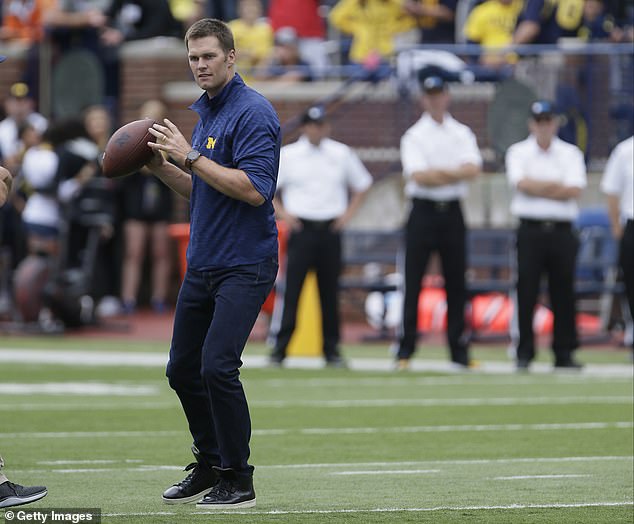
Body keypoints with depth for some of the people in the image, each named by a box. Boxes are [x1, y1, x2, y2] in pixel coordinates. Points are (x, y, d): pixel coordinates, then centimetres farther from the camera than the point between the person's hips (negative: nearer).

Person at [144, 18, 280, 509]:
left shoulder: (253, 112, -13)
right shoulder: (206, 114, 16)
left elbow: (254, 189, -23)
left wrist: (190, 157, -21)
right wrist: (162, 167, 8)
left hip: (244, 266, -10)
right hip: (202, 265, 10)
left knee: (218, 367, -17)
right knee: (183, 369, 12)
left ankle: (238, 481, -8)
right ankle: (210, 467, 26)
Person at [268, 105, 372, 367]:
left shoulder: (341, 154, 7)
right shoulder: (287, 155, 2)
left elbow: (361, 184, 18)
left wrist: (348, 213, 7)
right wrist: (282, 213, -3)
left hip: (331, 230, 2)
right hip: (301, 229, -2)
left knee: (330, 291, 5)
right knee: (291, 289, -8)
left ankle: (331, 350, 11)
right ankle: (279, 348, -6)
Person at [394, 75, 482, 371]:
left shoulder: (462, 134, 10)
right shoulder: (414, 136, 0)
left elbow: (473, 169, -7)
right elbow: (419, 176, -15)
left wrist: (439, 173, -15)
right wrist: (456, 173, -11)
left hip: (452, 213, 3)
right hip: (424, 211, -3)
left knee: (456, 283, 4)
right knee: (413, 283, -4)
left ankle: (459, 352, 8)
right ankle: (405, 352, -2)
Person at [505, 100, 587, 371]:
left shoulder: (571, 154, 9)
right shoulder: (518, 152, 7)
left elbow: (575, 191, -6)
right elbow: (522, 184, -11)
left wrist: (537, 187, -7)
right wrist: (557, 186, -6)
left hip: (562, 231, 1)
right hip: (530, 231, -1)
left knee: (563, 293, 1)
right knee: (526, 293, -4)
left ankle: (564, 353, 6)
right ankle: (524, 353, 1)